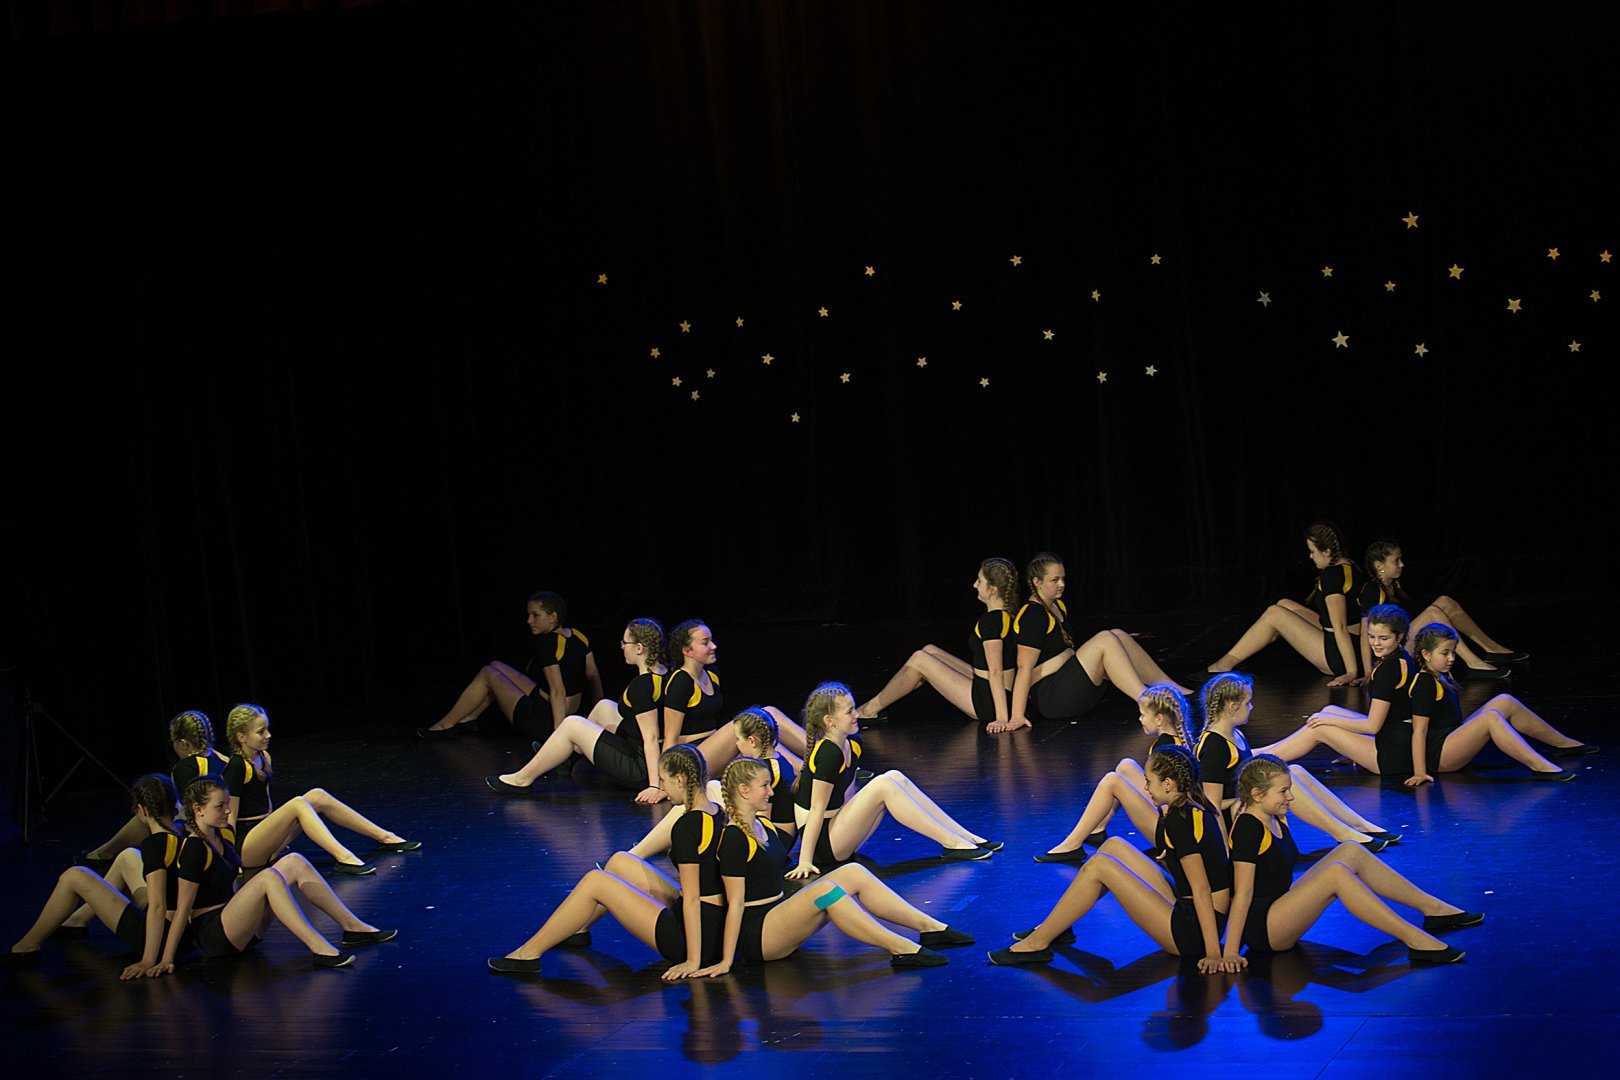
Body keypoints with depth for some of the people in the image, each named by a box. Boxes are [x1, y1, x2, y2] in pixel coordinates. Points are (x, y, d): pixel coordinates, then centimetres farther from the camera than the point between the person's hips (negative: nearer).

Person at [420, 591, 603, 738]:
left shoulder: (546, 643, -22)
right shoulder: (579, 637, 3)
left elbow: (558, 691, -29)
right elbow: (593, 676, 6)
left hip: (541, 723, -9)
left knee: (488, 674, 8)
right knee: (496, 667, 20)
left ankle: (445, 725, 20)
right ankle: (468, 718, 33)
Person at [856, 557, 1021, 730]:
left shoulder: (990, 621, -21)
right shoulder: (1005, 615, 7)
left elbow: (995, 672, -24)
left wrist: (1001, 717, -26)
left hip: (988, 703, -10)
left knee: (919, 659, -6)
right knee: (930, 651, 16)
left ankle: (871, 709, 9)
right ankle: (875, 705, 21)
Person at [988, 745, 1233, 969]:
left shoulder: (1181, 821, -20)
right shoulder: (1197, 809, 7)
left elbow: (1201, 889, -23)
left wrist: (1213, 953, -25)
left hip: (1191, 934, -10)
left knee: (1097, 866, -13)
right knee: (1114, 847, 12)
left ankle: (1037, 944, -4)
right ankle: (1056, 927, 19)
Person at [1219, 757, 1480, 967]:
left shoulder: (1276, 820, 10)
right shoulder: (1248, 828, -19)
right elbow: (1243, 894, -22)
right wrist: (1230, 952, -24)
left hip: (1280, 907, 10)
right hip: (1261, 928, -10)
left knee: (1350, 852, 5)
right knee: (1335, 873, -28)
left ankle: (1434, 909, 7)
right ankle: (1415, 941, -31)